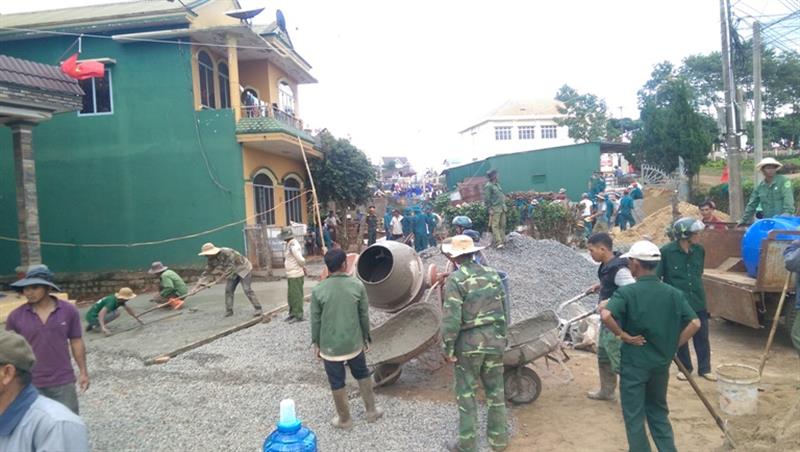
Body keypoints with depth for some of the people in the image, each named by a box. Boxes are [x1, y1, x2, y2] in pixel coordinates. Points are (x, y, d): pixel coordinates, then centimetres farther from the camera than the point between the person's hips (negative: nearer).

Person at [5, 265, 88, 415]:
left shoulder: (69, 311, -8)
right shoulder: (16, 316, -7)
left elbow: (76, 342, 1)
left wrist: (83, 372, 2)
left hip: (63, 383, -1)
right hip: (30, 385, 1)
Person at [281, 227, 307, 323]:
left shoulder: (293, 245, -20)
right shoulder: (287, 244, 11)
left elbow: (301, 259, -24)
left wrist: (303, 267, -4)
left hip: (296, 275, -10)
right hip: (290, 275, 10)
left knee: (296, 295, -1)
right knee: (290, 296, 18)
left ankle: (298, 316, 8)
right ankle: (292, 313, 31)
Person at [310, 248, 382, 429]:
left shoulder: (318, 290, -12)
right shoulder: (357, 285, -9)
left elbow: (315, 320, -5)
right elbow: (364, 315, -2)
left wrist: (316, 342, 9)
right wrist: (365, 337, 12)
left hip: (330, 346, -1)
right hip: (354, 343, 2)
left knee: (337, 383, 14)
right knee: (363, 375, 23)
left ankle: (344, 419, 27)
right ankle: (371, 411, 33)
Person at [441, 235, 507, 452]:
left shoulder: (455, 279, -14)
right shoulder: (492, 274, 5)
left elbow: (451, 318, -19)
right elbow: (504, 310, 9)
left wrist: (447, 348, -9)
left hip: (469, 342, -5)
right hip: (494, 339, 5)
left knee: (466, 393, 8)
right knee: (496, 390, 17)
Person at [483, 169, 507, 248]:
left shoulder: (497, 185, 18)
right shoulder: (488, 186, -8)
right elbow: (486, 199, -12)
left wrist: (504, 205, 17)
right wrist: (490, 209, -15)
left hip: (502, 208, 9)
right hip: (495, 209, -9)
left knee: (502, 225, 8)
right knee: (495, 226, -10)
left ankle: (503, 241, 13)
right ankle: (498, 242, -14)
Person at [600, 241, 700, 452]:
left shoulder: (627, 292, -16)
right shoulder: (674, 293, -2)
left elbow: (606, 315, -32)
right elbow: (695, 324, -4)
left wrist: (624, 336, -17)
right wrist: (672, 346, 3)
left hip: (634, 363, -5)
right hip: (661, 362, 5)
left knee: (634, 415, 9)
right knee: (658, 411, 24)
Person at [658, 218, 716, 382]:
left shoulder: (700, 250, -2)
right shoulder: (666, 251, -17)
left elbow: (699, 273, 13)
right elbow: (656, 278, -11)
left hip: (698, 301, 4)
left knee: (702, 336, 12)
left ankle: (705, 369, 28)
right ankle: (685, 368, 29)